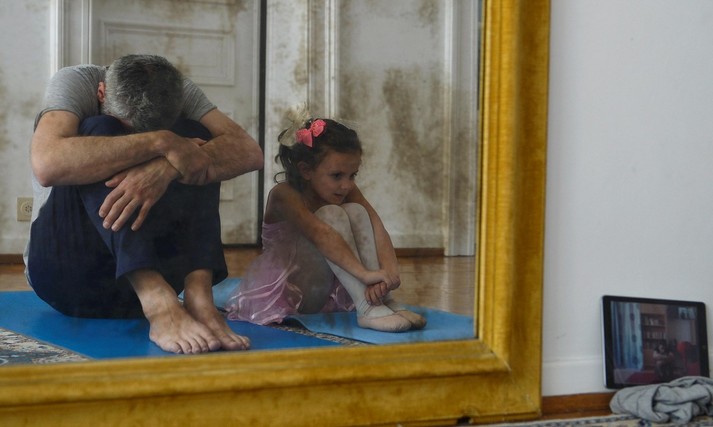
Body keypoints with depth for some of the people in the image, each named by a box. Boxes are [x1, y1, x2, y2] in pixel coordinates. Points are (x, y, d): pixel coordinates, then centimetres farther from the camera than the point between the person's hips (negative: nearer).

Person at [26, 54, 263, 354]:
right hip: (65, 267, -2)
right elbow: (47, 165, -33)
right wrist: (160, 142, -33)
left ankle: (198, 296, -33)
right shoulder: (73, 82, -12)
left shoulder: (180, 93, -3)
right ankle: (158, 304, -42)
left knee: (193, 134, -16)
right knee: (97, 131, -25)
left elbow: (250, 153, -19)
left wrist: (165, 168, -36)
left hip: (152, 268, 3)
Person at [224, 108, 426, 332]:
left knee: (356, 211, -19)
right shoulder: (284, 195, -22)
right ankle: (367, 309, -38)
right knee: (332, 215, -28)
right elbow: (321, 235, -39)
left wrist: (389, 270, -39)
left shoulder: (347, 191, -4)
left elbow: (375, 228, -20)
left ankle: (384, 299, -27)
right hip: (288, 293, -5)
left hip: (331, 292, 5)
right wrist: (365, 273, -50)